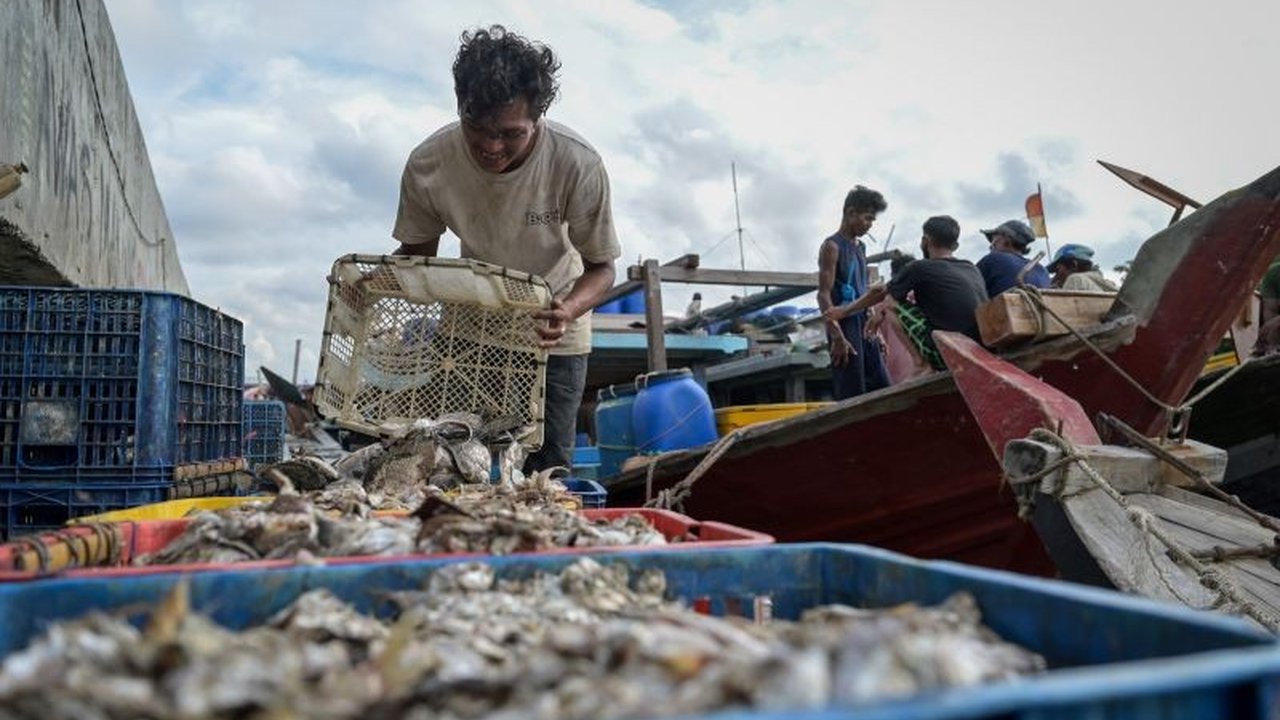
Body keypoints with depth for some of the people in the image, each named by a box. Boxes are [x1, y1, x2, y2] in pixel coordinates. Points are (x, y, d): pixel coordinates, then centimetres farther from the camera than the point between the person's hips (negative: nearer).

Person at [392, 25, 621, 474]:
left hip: (553, 333, -2)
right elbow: (417, 251, -4)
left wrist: (568, 311, -39)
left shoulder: (579, 166, -29)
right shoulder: (428, 165, -22)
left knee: (547, 467, -2)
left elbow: (601, 267, -18)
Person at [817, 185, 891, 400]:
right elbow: (824, 296, -14)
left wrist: (880, 293, 8)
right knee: (851, 395, -8)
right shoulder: (832, 247, -7)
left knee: (882, 388, 5)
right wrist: (837, 337, -21)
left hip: (863, 324, 8)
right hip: (844, 325, -8)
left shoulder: (860, 247, 18)